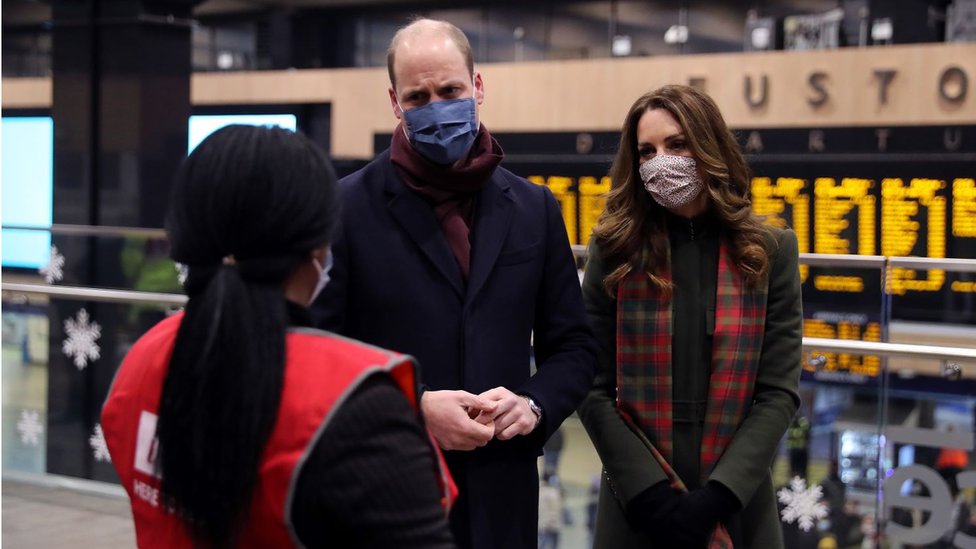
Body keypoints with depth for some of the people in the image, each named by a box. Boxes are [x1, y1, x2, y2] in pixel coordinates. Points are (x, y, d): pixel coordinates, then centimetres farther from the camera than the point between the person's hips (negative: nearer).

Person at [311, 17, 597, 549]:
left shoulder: (534, 208, 7)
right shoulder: (347, 207, -4)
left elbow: (573, 346, 12)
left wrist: (534, 404, -7)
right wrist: (412, 410, -17)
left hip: (501, 495, 3)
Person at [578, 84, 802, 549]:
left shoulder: (769, 252, 0)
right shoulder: (615, 250, -2)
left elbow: (779, 391, -3)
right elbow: (594, 388, -4)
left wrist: (718, 495, -13)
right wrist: (650, 492, -13)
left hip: (737, 506, 0)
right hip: (637, 508, 0)